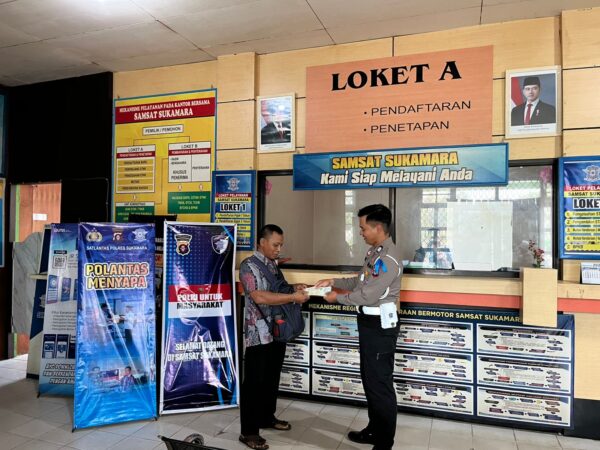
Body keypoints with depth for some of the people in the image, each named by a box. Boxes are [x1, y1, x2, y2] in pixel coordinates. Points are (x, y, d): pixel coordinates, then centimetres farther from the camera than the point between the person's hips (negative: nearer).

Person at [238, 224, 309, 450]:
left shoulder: (273, 265, 12)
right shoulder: (248, 265, -14)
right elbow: (259, 297, -25)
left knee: (272, 378, 19)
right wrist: (293, 297, -24)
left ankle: (267, 417, 35)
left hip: (278, 331, 8)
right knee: (254, 382, 1)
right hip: (259, 334, -8)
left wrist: (294, 287, 4)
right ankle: (248, 431, 12)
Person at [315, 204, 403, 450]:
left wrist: (337, 297, -10)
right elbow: (360, 281, 19)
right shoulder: (374, 252, 10)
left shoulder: (388, 258, -22)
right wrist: (333, 281, 10)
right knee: (369, 379, 20)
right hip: (369, 323, 10)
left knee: (380, 384, 2)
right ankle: (374, 430, 36)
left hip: (380, 325, -10)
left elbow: (366, 295, -23)